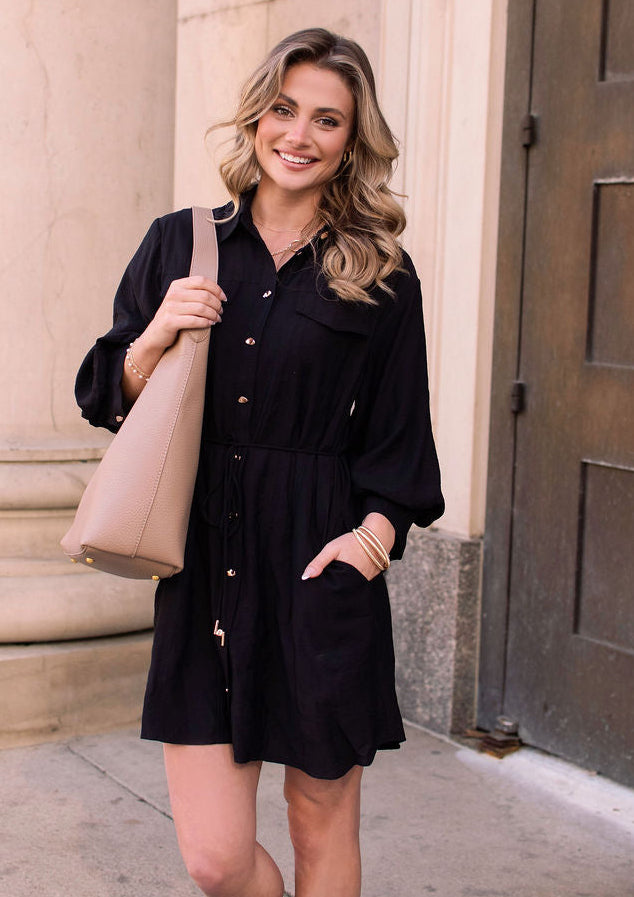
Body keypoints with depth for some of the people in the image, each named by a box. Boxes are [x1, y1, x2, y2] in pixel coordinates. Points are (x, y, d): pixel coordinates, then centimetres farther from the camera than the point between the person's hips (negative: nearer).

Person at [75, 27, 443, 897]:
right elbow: (108, 399, 10)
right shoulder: (180, 244, 8)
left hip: (319, 568, -1)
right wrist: (157, 337, -9)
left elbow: (399, 440, 4)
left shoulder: (382, 276, 3)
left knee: (321, 826, 10)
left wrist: (376, 530, -14)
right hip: (205, 572, 2)